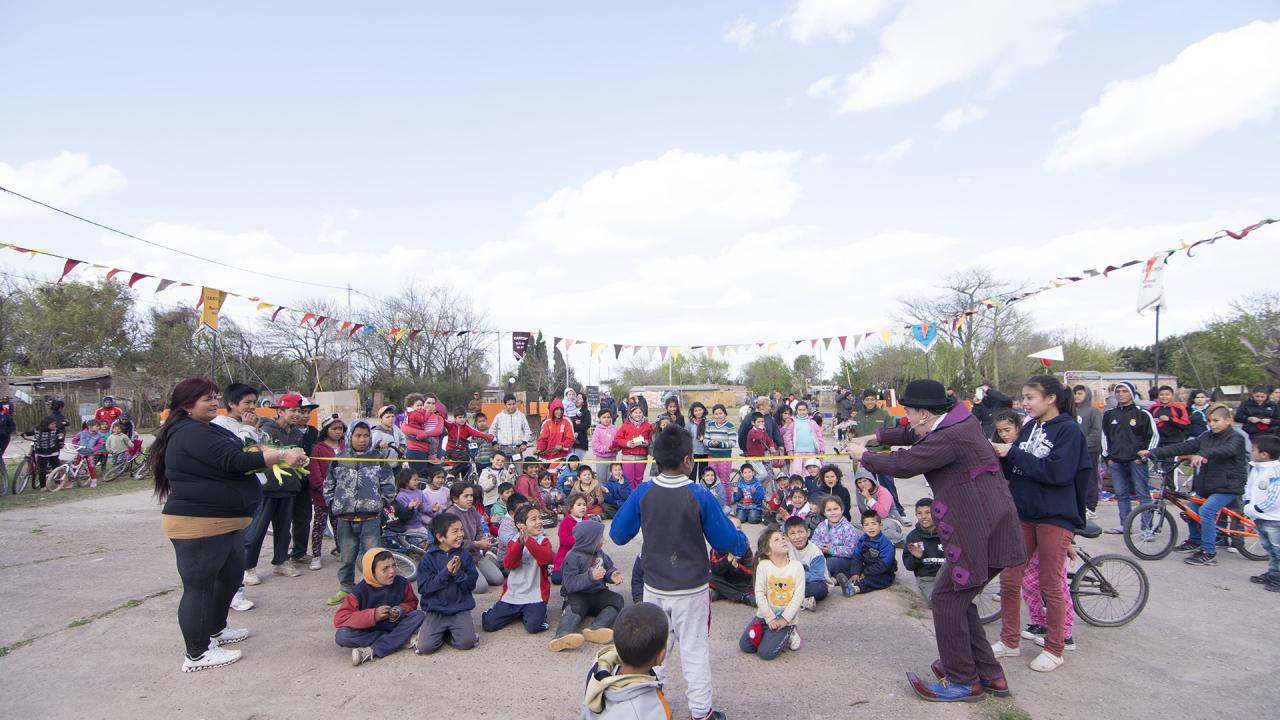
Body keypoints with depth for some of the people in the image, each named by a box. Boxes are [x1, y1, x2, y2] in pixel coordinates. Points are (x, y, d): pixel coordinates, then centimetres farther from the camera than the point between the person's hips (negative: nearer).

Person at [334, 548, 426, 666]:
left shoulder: (402, 583, -10)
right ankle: (401, 640, -24)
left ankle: (373, 651, -28)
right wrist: (373, 615, -32)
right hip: (368, 631, -2)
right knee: (342, 636, -31)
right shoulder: (360, 591, -18)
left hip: (393, 625, 2)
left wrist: (400, 610, -20)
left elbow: (411, 603, 5)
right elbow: (340, 619, -23)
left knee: (419, 615, -22)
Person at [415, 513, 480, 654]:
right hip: (435, 610, -1)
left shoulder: (464, 555, 1)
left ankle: (448, 632, 10)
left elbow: (471, 584, -2)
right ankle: (440, 631, 13)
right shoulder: (428, 558, -4)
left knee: (467, 642, -21)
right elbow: (423, 588, -11)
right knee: (425, 647, -18)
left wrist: (458, 573, -20)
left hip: (460, 609, 1)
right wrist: (446, 572, -19)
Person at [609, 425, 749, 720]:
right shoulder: (700, 496, -19)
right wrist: (741, 540, 11)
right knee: (695, 650, 13)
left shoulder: (642, 494, -12)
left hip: (654, 588, 3)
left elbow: (618, 535, -4)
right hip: (691, 589, -2)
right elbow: (725, 540, -11)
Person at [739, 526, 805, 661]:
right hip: (764, 615, 2)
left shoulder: (797, 566, -9)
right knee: (744, 646, -4)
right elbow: (759, 593, -9)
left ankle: (788, 636, 11)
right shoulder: (763, 566, -8)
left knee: (766, 653, -16)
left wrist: (785, 619, -16)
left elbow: (799, 596, -11)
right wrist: (770, 618, -14)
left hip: (786, 618, -2)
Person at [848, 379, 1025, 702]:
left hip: (981, 533, -11)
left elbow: (904, 464, -19)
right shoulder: (962, 419, 11)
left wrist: (864, 456, -3)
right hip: (991, 527, 11)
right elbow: (914, 434, 25)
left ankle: (963, 681, 11)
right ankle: (988, 673, 27)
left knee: (947, 598, -1)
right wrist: (876, 437, 21)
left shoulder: (950, 438, -21)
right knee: (958, 597, 17)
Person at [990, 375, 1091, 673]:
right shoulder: (1029, 427, 9)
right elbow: (1013, 470, 10)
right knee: (1009, 579, 9)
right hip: (1023, 512, 6)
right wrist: (999, 454, -10)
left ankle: (1054, 649, 21)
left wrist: (1013, 454, -22)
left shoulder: (1068, 429, -10)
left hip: (1054, 516, -6)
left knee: (1051, 585, 5)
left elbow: (1058, 471, -23)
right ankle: (1009, 641, 24)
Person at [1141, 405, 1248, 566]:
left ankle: (1209, 553, -14)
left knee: (1206, 511, -22)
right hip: (1206, 485, 7)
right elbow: (1183, 447, 1)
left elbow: (1227, 450, -33)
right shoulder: (1207, 437, 8)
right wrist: (1153, 452, -9)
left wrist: (1203, 454, -52)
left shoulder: (1236, 438, -10)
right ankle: (1195, 541, 35)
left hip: (1228, 486, -7)